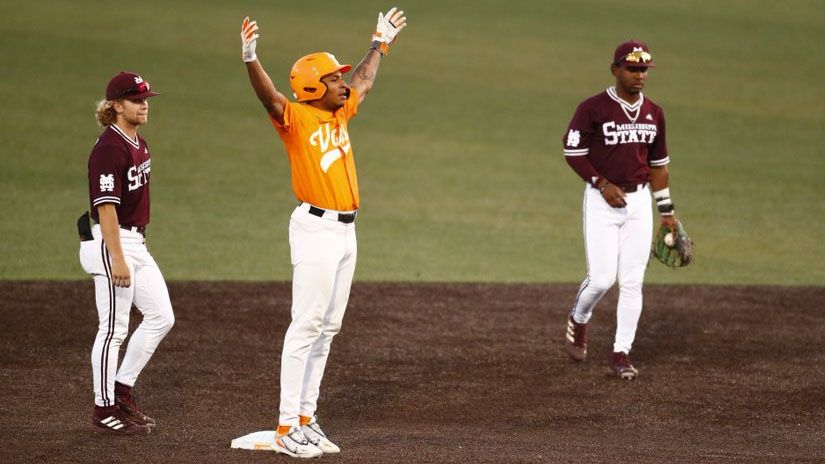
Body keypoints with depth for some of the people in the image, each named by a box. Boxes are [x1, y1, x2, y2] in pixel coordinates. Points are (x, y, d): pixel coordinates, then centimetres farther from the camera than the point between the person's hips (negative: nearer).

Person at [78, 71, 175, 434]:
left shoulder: (138, 145, 12)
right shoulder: (108, 149, -17)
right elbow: (106, 207, -21)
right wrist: (117, 258, -25)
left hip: (136, 242, 10)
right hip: (111, 242, -10)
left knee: (161, 317, 11)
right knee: (113, 328, -3)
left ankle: (122, 390, 21)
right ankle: (104, 411, 5)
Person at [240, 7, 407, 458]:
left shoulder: (340, 112, 14)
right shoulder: (295, 117, -9)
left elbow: (364, 82, 33)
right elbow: (269, 96, -29)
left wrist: (381, 42, 44)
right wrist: (250, 57, -46)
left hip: (345, 231, 9)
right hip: (316, 230, -9)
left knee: (327, 327, 9)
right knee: (307, 325, -9)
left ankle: (305, 418, 14)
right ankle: (286, 428, -8)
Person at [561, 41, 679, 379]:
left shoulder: (654, 113, 7)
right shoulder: (593, 109, -9)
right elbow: (573, 152, -6)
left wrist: (666, 210, 14)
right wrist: (602, 183, -16)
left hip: (639, 202, 4)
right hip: (602, 201, -4)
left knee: (632, 282, 0)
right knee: (602, 278, -8)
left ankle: (621, 353, 7)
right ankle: (578, 320, 24)